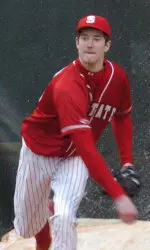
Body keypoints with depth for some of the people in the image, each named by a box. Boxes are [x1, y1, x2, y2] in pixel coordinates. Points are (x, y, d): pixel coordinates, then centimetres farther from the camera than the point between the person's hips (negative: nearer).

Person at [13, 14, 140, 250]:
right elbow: (87, 149, -42)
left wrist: (127, 163, -2)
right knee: (27, 227, 10)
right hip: (39, 153, -3)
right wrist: (119, 195, -47)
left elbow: (122, 117, 8)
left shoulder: (118, 76, -14)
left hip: (74, 158, 3)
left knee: (64, 217, -23)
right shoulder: (68, 86, -35)